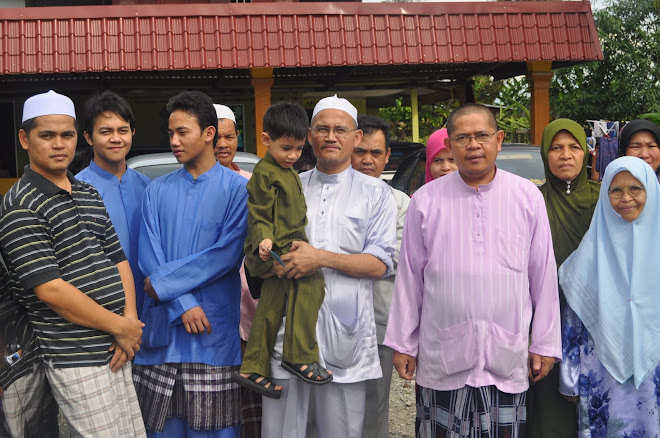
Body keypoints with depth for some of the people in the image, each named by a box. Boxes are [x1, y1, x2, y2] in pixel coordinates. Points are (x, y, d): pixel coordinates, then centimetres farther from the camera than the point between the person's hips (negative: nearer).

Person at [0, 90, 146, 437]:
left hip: (116, 352, 8)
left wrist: (130, 320, -2)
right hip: (76, 360, -8)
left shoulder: (89, 195, 14)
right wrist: (120, 327, -12)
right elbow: (51, 290, -18)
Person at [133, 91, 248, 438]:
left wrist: (165, 282, -11)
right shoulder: (157, 191, 10)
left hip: (214, 332, -3)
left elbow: (228, 254, -11)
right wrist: (182, 304, -11)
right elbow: (148, 256, 2)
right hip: (162, 330, 3)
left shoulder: (237, 188, -1)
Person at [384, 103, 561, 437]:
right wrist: (403, 344, 7)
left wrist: (545, 343, 7)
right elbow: (409, 276, 6)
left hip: (508, 360, 0)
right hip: (442, 360, 0)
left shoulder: (528, 197, 4)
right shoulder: (426, 200, 2)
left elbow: (544, 274, 7)